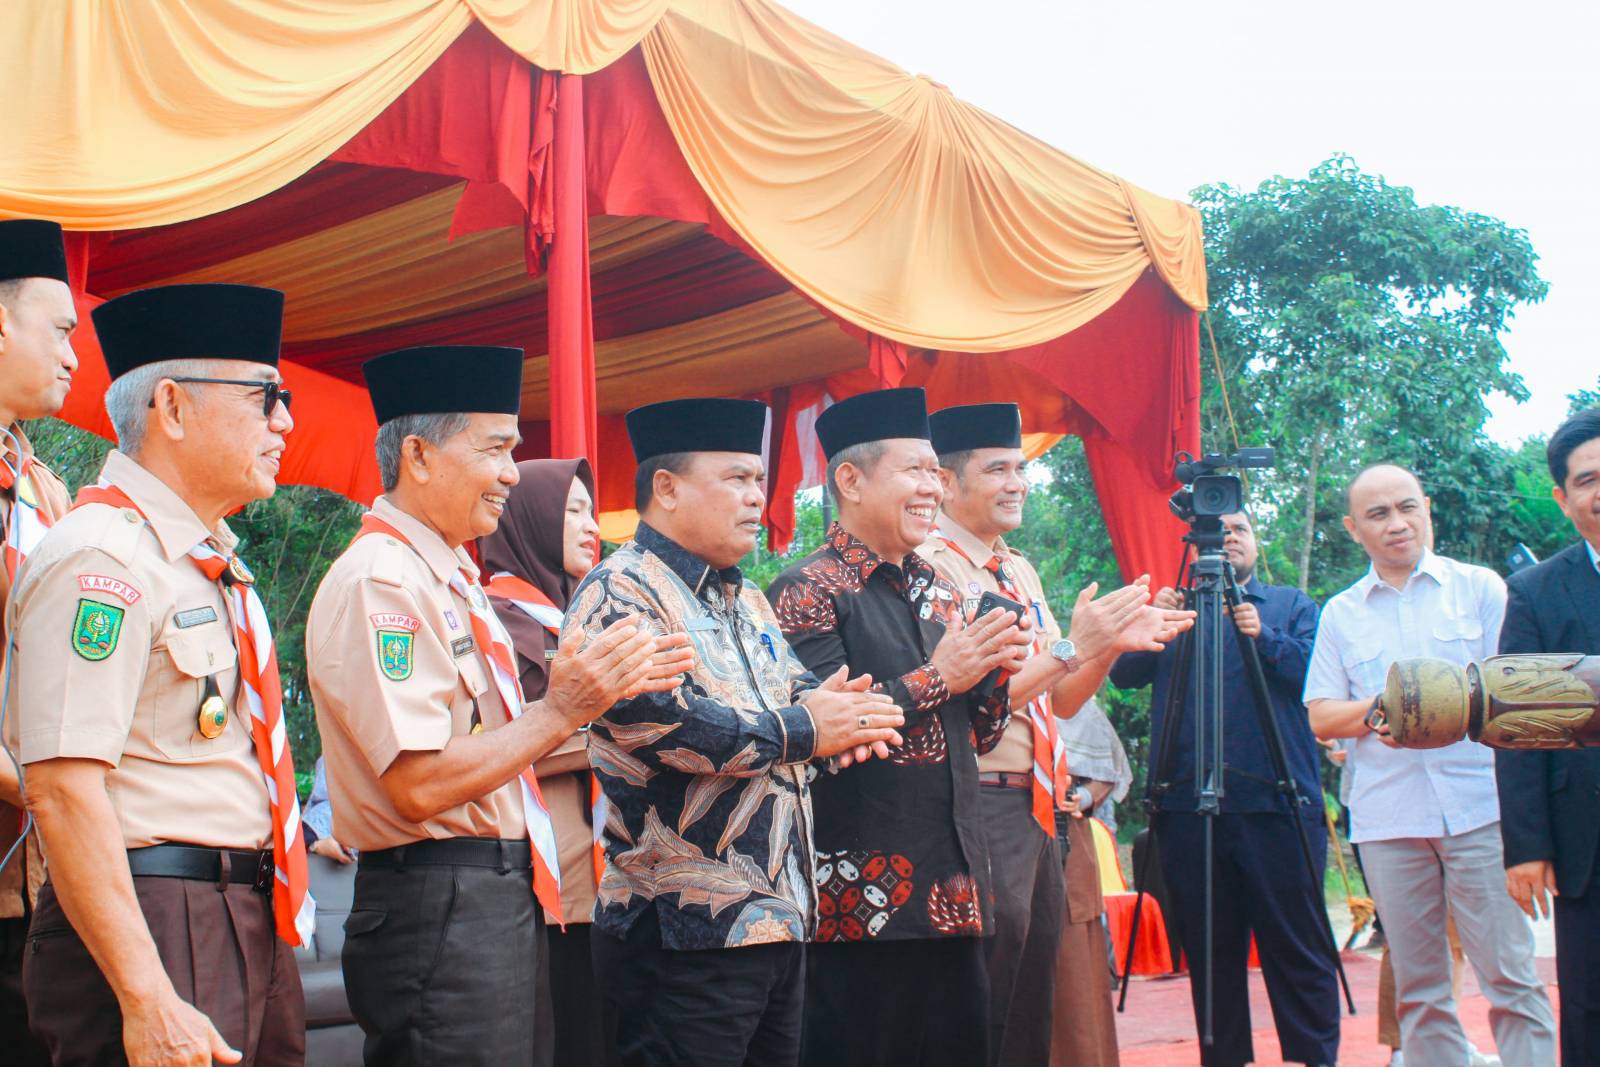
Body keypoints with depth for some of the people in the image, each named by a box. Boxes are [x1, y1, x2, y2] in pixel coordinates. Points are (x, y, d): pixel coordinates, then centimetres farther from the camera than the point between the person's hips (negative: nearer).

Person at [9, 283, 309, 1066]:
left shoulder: (208, 561, 15)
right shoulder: (103, 558, -14)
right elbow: (64, 791, -22)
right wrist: (148, 1002, -25)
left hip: (250, 922, 9)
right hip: (155, 931, -9)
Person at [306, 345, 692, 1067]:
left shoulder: (452, 575, 15)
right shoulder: (380, 582, -16)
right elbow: (421, 785, -22)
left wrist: (609, 687, 9)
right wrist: (563, 709, -17)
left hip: (500, 896, 10)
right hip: (438, 910, -10)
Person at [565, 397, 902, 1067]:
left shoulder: (745, 601, 20)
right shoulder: (619, 592, -10)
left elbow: (797, 690, 18)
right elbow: (653, 717, -24)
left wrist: (831, 707, -8)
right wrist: (802, 731, -16)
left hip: (780, 912, 9)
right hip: (686, 932, -9)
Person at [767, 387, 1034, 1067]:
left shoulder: (937, 593, 16)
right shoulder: (807, 594, -8)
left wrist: (993, 675, 0)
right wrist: (935, 680, -15)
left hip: (954, 894, 7)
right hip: (860, 902, -7)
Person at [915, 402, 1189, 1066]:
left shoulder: (1021, 572, 16)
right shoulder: (929, 568, -11)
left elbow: (1061, 701, 16)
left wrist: (1111, 644, -1)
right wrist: (1071, 645, -19)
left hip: (1042, 810, 9)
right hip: (981, 805, -9)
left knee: (1035, 1011, 14)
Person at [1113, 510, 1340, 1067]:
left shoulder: (1291, 603, 15)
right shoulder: (1177, 609, 18)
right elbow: (1123, 672, 4)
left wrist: (1266, 638, -16)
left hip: (1276, 803, -2)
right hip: (1187, 806, 2)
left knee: (1297, 946, -3)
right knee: (1209, 950, 7)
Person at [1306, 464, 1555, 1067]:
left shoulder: (1480, 588, 8)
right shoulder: (1340, 614, 13)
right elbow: (1321, 717, 9)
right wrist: (1380, 708, -10)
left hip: (1480, 807, -2)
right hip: (1388, 818, 2)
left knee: (1511, 977, -6)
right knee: (1417, 987, 6)